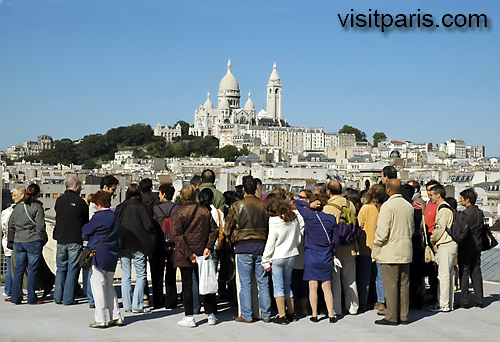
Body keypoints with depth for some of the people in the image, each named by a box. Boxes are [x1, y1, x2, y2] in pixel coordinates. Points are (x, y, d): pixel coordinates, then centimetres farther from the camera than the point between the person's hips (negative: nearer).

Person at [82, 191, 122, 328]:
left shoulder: (98, 217, -13)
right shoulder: (115, 217, 9)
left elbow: (85, 234, -3)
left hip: (98, 256, -7)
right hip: (112, 257, 7)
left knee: (98, 288, -1)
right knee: (109, 286, 16)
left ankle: (100, 319, 2)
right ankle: (116, 317, 15)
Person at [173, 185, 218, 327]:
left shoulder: (179, 214, -8)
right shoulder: (205, 211, 3)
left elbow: (178, 236, -15)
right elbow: (214, 230, 1)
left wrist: (188, 254, -15)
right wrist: (208, 247, -3)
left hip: (185, 257, -4)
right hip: (202, 255, 4)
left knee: (187, 286, 3)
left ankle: (189, 317, 5)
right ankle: (211, 315, 17)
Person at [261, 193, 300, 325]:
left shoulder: (274, 222, -16)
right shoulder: (293, 218, 0)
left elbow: (270, 244, -11)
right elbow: (297, 238, 10)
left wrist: (266, 261, -3)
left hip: (277, 257, -5)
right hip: (291, 255, 6)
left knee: (278, 285, 2)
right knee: (288, 284, 17)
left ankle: (282, 316, 1)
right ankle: (290, 313, 22)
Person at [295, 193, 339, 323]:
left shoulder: (309, 215, -9)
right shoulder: (332, 218, 0)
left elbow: (296, 202, 4)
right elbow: (335, 239, 5)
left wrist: (309, 205, -6)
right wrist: (333, 254, 16)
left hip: (311, 255, -3)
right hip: (326, 257, 3)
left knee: (313, 287, 3)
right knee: (327, 288, 9)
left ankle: (314, 315, 7)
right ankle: (331, 314, 7)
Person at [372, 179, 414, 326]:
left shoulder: (388, 205, -12)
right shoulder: (409, 206, 11)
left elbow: (382, 231, -16)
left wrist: (376, 247, -5)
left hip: (390, 252, -7)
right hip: (405, 252, 7)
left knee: (391, 285, -4)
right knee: (404, 284, 10)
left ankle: (391, 317, -2)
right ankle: (403, 316, 15)